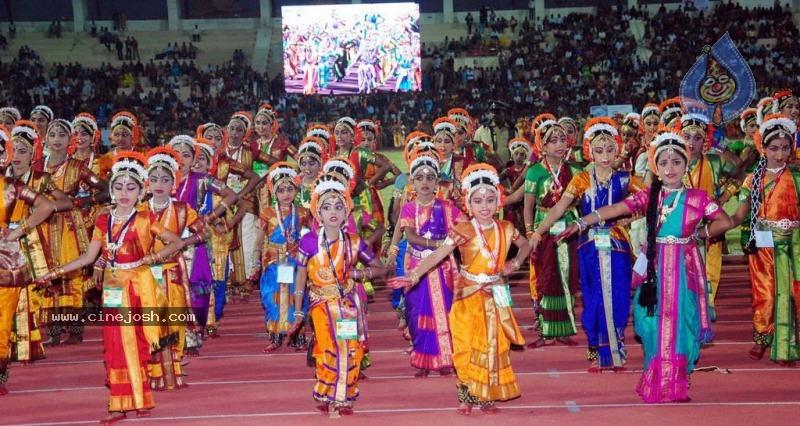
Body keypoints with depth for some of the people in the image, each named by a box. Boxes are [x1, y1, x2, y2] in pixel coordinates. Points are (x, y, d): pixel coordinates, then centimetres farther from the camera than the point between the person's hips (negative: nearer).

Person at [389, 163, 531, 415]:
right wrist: (413, 276, -31)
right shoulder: (463, 231, -13)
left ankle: (488, 396, 20)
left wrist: (515, 264, 0)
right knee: (469, 347, 1)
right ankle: (467, 396, 13)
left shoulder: (506, 229, -2)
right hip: (469, 295, -3)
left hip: (496, 295, 3)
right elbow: (437, 256, -19)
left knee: (494, 345, 7)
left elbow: (525, 245, 19)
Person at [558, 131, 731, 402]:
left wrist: (699, 235, -2)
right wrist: (581, 223, -19)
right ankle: (657, 383, 19)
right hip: (655, 267, 1)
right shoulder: (648, 196, 0)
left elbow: (724, 222, 2)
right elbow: (615, 210, -10)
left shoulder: (697, 198, -1)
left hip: (684, 268, -1)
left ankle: (676, 384, 14)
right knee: (657, 324, 5)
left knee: (679, 323, 2)